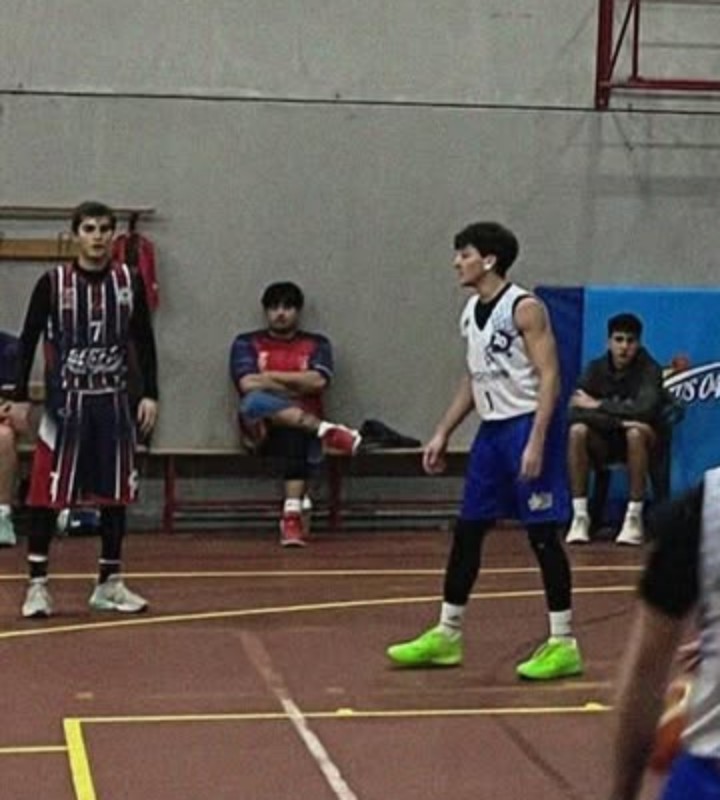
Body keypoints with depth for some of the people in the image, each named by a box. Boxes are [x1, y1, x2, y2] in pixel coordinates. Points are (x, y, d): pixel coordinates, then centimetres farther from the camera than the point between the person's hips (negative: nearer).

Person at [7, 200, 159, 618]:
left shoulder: (129, 282, 2)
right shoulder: (53, 283, -4)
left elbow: (144, 341, 8)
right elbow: (29, 340, 1)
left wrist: (151, 394, 1)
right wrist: (20, 396, -4)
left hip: (114, 403, 2)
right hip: (65, 400, -2)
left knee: (116, 493, 6)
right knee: (48, 493, -3)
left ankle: (110, 583, 17)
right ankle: (38, 584, 5)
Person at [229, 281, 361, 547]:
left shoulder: (316, 344, 16)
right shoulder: (247, 343, 14)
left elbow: (317, 381, -4)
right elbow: (248, 384, -5)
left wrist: (269, 377, 0)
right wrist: (297, 387, -3)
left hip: (301, 428, 0)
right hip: (262, 430, 0)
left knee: (297, 435, -39)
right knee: (255, 401, -37)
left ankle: (292, 513, -49)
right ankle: (326, 431, -39)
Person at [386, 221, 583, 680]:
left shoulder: (524, 308, -13)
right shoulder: (471, 312, 12)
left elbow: (549, 377, -16)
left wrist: (536, 442, -23)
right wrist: (443, 434, 18)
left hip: (526, 426, -8)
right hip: (491, 428, 8)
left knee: (543, 534, -4)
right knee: (467, 530, 10)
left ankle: (564, 644, 4)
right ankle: (447, 635, 20)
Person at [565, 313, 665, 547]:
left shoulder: (649, 369, -12)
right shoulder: (596, 369, -5)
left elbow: (646, 410, -29)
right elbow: (575, 412, -16)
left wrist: (598, 405, -21)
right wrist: (618, 420, -28)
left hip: (638, 442, -3)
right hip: (603, 443, 3)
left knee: (636, 432, -37)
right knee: (577, 430, -28)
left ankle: (634, 517, -28)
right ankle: (580, 516, -25)